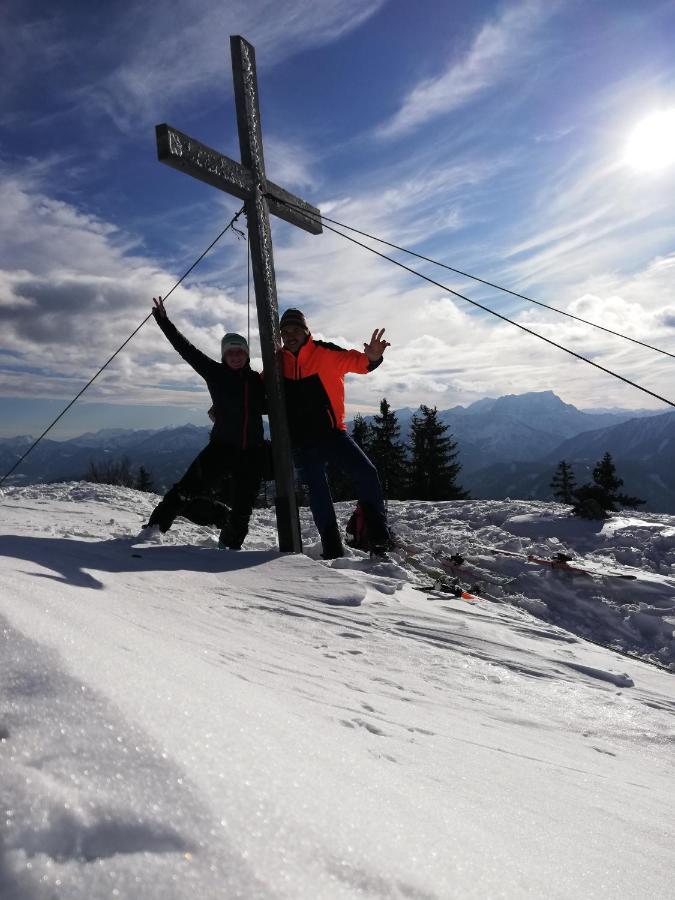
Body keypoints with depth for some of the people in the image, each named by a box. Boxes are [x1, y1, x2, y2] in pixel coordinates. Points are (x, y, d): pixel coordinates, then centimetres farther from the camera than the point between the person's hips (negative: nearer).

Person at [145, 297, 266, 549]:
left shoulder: (257, 380, 9)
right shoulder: (215, 373, 2)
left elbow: (268, 406, 22)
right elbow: (186, 348, -1)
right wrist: (164, 320, -2)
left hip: (252, 452, 3)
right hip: (222, 446, -3)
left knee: (242, 508, 9)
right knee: (189, 487, -17)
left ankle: (229, 545, 29)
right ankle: (156, 525, -3)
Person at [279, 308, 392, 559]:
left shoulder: (324, 353, -2)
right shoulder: (278, 363, 8)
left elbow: (353, 360, -17)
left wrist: (371, 358, -40)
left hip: (332, 433, -2)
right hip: (301, 441, 2)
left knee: (366, 473, -17)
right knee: (318, 491, -1)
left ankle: (379, 534, -6)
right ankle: (332, 547, 8)